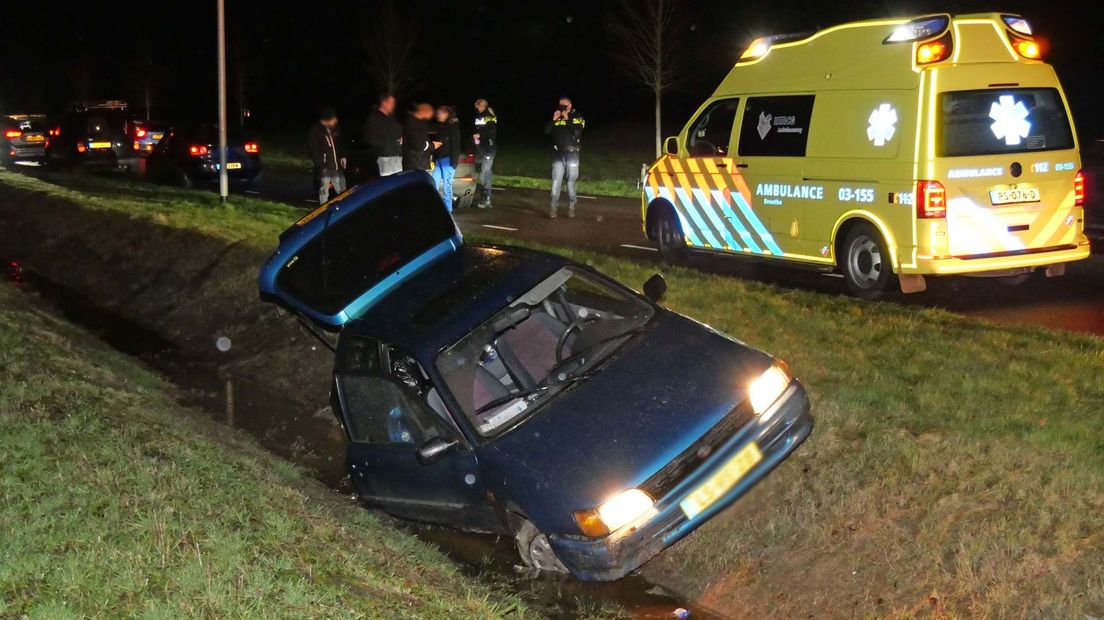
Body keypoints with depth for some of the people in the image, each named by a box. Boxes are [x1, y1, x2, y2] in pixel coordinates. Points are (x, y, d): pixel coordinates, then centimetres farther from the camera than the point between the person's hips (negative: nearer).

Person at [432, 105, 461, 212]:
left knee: (446, 185, -6)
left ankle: (448, 209, 0)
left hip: (448, 159, -8)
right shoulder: (441, 127, 16)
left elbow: (456, 146, -11)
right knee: (434, 183, 4)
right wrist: (434, 160, 15)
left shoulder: (453, 127, -7)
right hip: (439, 159, 8)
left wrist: (453, 162, -17)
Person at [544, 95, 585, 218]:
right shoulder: (556, 117, 8)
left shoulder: (578, 117, 1)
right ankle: (553, 207, -7)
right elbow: (546, 130, -1)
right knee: (556, 181, -5)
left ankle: (571, 207, 10)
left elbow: (577, 132, -15)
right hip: (558, 154, 2)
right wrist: (554, 119, -13)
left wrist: (567, 119, -15)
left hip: (572, 153, -2)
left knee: (571, 181, 3)